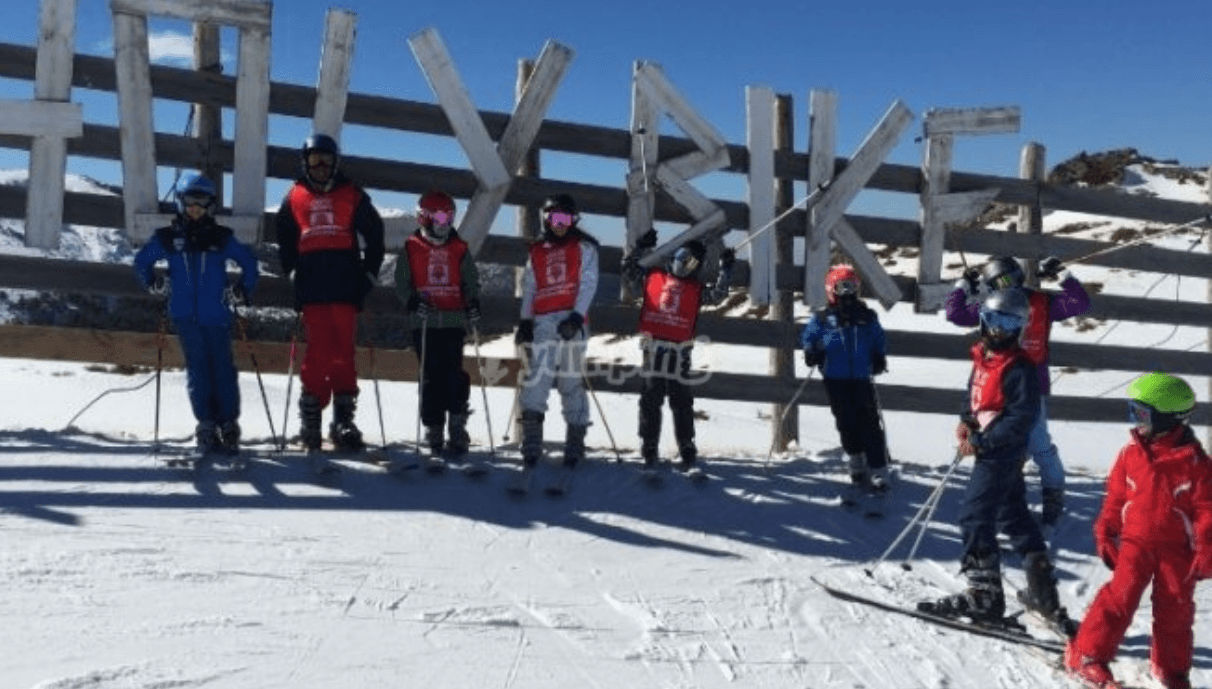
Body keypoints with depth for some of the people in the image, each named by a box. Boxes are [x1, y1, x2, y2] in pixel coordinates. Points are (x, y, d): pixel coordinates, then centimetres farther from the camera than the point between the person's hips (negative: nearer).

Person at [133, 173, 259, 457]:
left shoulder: (221, 237, 4)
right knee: (197, 370, 3)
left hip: (216, 315, -1)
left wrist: (241, 290, 3)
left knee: (223, 368, -1)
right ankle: (206, 425, 8)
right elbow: (142, 261, 21)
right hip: (184, 316, 1)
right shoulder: (168, 237, 8)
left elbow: (249, 262, 11)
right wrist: (155, 285, 10)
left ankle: (229, 425, 5)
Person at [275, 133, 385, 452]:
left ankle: (343, 419, 1)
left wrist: (369, 273, 7)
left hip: (346, 286, -1)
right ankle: (311, 419, 4)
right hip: (311, 288, 1)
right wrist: (291, 272, 11)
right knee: (317, 352, -3)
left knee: (343, 353, -3)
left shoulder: (352, 195, 10)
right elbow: (284, 240, 22)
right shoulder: (294, 197, 14)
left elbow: (374, 235, 12)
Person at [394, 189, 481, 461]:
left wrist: (473, 304, -7)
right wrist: (413, 302, -14)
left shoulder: (459, 249, 9)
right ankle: (433, 431, 10)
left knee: (454, 375, -7)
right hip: (424, 323, 0)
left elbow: (471, 281, 11)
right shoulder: (411, 248, 5)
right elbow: (402, 282, 4)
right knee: (431, 378, 1)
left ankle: (457, 428, 3)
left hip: (454, 321, 0)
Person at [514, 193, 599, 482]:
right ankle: (531, 445, -11)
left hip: (571, 321, -2)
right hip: (543, 322, 2)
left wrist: (577, 316, -15)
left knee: (572, 381, 1)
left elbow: (588, 284, -2)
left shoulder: (584, 247, 10)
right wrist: (525, 321, 8)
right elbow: (529, 289, 20)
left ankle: (575, 444, 10)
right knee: (536, 376, -11)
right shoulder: (537, 252, 21)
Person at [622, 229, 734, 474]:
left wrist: (726, 269, -5)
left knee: (681, 403, 3)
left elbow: (717, 294, 0)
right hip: (653, 347, 0)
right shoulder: (652, 276, 11)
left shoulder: (696, 289, 11)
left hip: (679, 351, 0)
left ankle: (687, 450, 9)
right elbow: (629, 271, 12)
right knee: (650, 400, 5)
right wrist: (641, 248, 5)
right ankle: (649, 449, 12)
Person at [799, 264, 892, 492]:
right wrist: (811, 352, -8)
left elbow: (879, 342, 17)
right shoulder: (822, 319, 3)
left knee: (870, 424, -5)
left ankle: (878, 471, -2)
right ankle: (856, 465, 25)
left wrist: (880, 359, 1)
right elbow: (807, 336, 11)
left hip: (862, 379, 0)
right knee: (846, 424, 6)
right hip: (835, 381, 0)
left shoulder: (867, 317, 8)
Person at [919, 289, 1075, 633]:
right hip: (988, 450, 10)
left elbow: (1023, 419, -21)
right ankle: (1043, 590, 30)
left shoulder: (1019, 368, -18)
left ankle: (984, 594, 2)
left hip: (1001, 453, -9)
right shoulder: (982, 357, 9)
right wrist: (966, 421, 4)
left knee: (974, 517, -7)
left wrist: (981, 442, -22)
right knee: (1015, 517, 17)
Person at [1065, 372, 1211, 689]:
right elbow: (1115, 497, 7)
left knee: (1175, 609, 9)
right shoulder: (1130, 453, -1)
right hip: (1136, 541, 1)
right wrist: (1105, 535, 8)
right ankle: (1087, 654, -5)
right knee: (1120, 596, -10)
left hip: (1178, 548, -1)